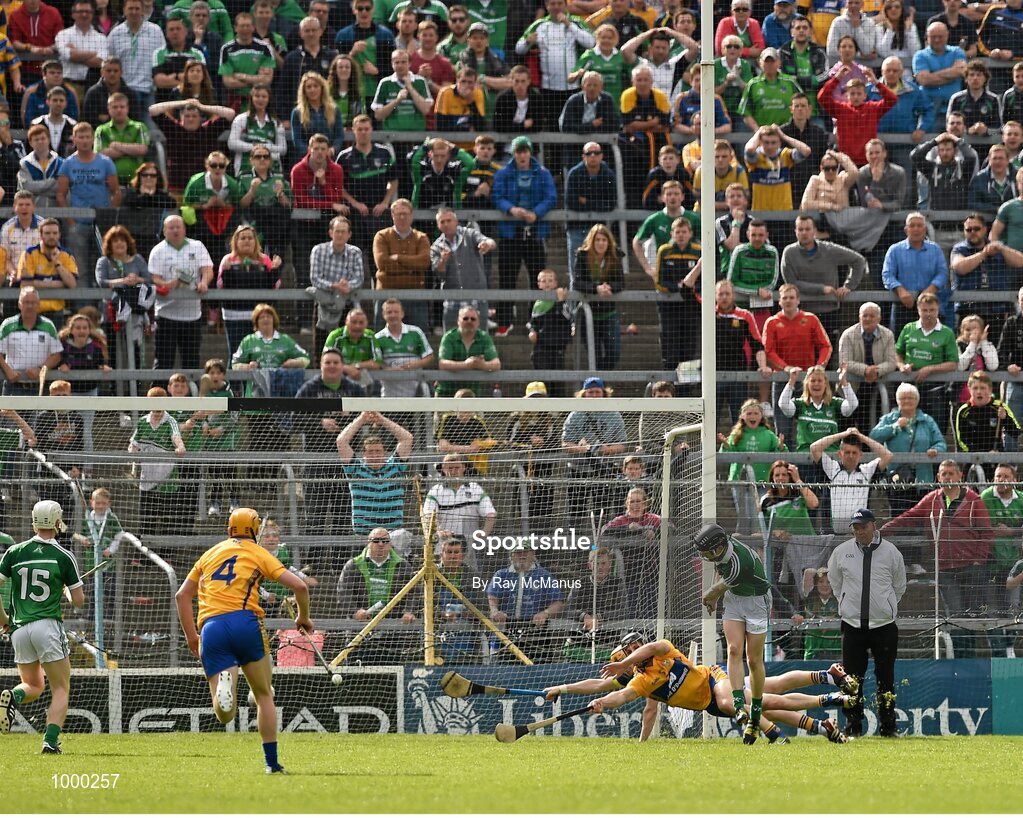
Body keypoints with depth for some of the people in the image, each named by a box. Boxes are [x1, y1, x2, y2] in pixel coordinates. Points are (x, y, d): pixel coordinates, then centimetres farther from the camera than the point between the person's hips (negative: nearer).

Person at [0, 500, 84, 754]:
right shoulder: (64, 556, -2)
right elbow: (79, 601, 1)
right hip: (48, 626, -3)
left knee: (33, 685, 21)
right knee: (61, 689, 5)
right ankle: (51, 740, -14)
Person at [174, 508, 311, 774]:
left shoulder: (210, 554, 25)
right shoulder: (258, 553, 14)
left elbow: (181, 596, 22)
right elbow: (299, 586, 5)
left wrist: (191, 637, 25)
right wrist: (303, 617, 23)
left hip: (211, 627, 2)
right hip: (245, 621, -2)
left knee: (224, 715, -3)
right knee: (264, 695, 16)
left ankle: (223, 684, -37)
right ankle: (272, 762, 11)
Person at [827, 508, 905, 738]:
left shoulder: (891, 552, -1)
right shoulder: (841, 552, 2)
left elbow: (899, 586, 12)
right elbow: (834, 581, 18)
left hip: (884, 624, -1)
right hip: (852, 624, 1)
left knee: (886, 678, 2)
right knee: (852, 678, 0)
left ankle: (887, 726, 9)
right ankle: (853, 726, 7)